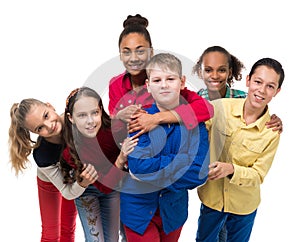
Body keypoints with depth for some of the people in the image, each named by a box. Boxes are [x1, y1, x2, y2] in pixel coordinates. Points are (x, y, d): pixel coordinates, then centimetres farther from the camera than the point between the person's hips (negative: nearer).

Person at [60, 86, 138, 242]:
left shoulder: (114, 129, -31)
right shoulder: (70, 149, -32)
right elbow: (104, 185, -33)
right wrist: (120, 160, -46)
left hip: (114, 188, 2)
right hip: (87, 192, -2)